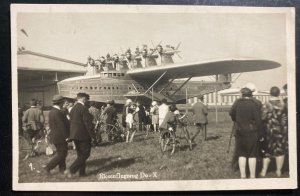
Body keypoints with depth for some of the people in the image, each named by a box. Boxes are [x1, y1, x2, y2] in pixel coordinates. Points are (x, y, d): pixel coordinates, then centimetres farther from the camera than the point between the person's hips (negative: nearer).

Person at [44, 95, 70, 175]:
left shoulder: (51, 111, 10)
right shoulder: (58, 112, -22)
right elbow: (62, 126, -23)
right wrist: (66, 137, -18)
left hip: (54, 135, 10)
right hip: (60, 137, -10)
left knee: (61, 153, 17)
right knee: (61, 154, 0)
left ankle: (62, 169, 23)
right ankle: (48, 167, 2)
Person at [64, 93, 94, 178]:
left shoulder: (73, 109, 12)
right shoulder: (83, 108, -15)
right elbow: (88, 123, -18)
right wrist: (92, 135, -12)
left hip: (74, 135, 9)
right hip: (83, 135, -9)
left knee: (80, 155, 16)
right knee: (85, 154, -2)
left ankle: (82, 172, 20)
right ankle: (71, 170, -10)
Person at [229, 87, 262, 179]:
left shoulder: (237, 103, -2)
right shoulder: (254, 104, -8)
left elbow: (231, 113, 8)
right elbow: (258, 120, -8)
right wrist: (259, 132, 0)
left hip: (240, 132, 2)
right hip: (252, 132, -2)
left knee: (241, 154, 10)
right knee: (252, 154, 6)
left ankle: (242, 175, 12)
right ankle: (252, 176, 9)